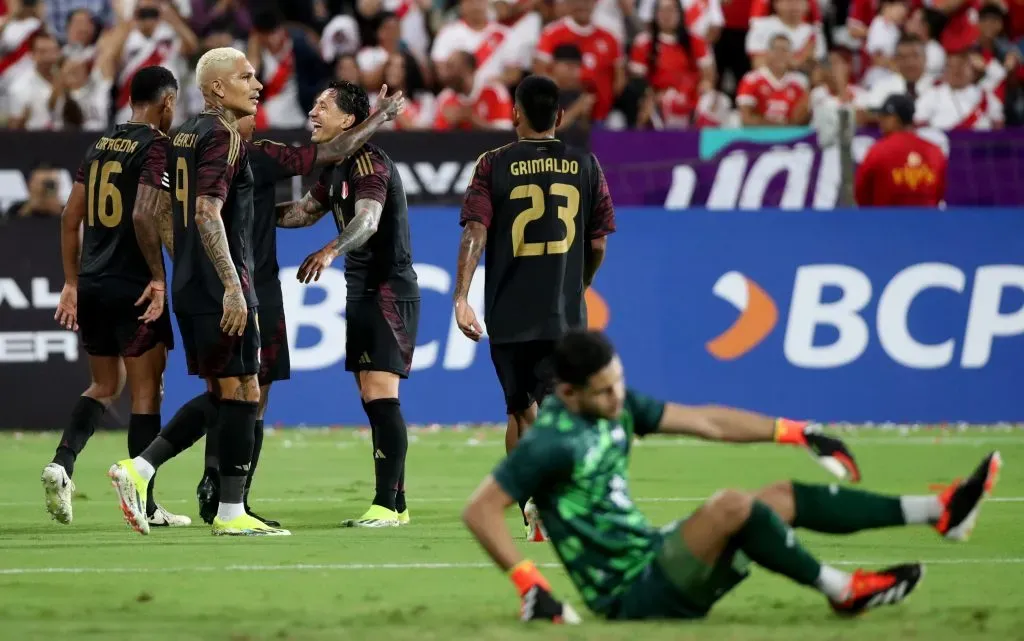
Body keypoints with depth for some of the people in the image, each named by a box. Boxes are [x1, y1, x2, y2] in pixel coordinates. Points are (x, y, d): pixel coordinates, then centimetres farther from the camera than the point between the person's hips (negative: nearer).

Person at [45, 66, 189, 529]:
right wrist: (159, 278, -13)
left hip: (91, 284, 7)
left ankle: (63, 461, -2)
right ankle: (145, 505, 5)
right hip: (133, 288, -7)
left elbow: (71, 217, 12)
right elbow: (143, 215, -21)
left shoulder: (101, 144, 11)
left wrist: (72, 283, 17)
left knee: (104, 386, 20)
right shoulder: (157, 146, -10)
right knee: (146, 393, 2)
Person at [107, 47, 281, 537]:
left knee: (221, 395, 14)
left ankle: (138, 469, 4)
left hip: (191, 289, 9)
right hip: (220, 289, -9)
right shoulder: (223, 136, -13)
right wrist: (233, 287, -24)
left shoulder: (186, 134, 16)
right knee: (242, 393, -3)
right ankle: (231, 513, 0)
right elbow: (208, 212, -22)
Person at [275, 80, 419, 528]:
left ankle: (385, 506, -18)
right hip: (362, 291, 10)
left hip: (388, 291, -10)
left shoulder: (368, 162, -16)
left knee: (380, 394, -15)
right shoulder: (337, 167, 15)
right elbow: (303, 212, 29)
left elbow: (367, 220, -33)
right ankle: (396, 504, 14)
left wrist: (330, 251, -50)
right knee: (372, 400, 10)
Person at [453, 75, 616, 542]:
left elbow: (475, 232, -11)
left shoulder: (494, 165, 0)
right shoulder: (585, 165, 4)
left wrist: (461, 297, -14)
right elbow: (598, 245, 7)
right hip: (565, 314, 0)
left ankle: (531, 508, 15)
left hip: (508, 313, 0)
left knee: (520, 411, 16)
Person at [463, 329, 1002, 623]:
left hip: (657, 558, 9)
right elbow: (480, 510, -22)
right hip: (632, 594, -9)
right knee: (730, 506, -29)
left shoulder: (615, 404, 5)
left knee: (785, 496, 7)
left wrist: (795, 434, 12)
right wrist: (528, 584, -28)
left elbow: (706, 422, 12)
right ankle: (844, 592, -17)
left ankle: (937, 513, 3)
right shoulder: (552, 442, -20)